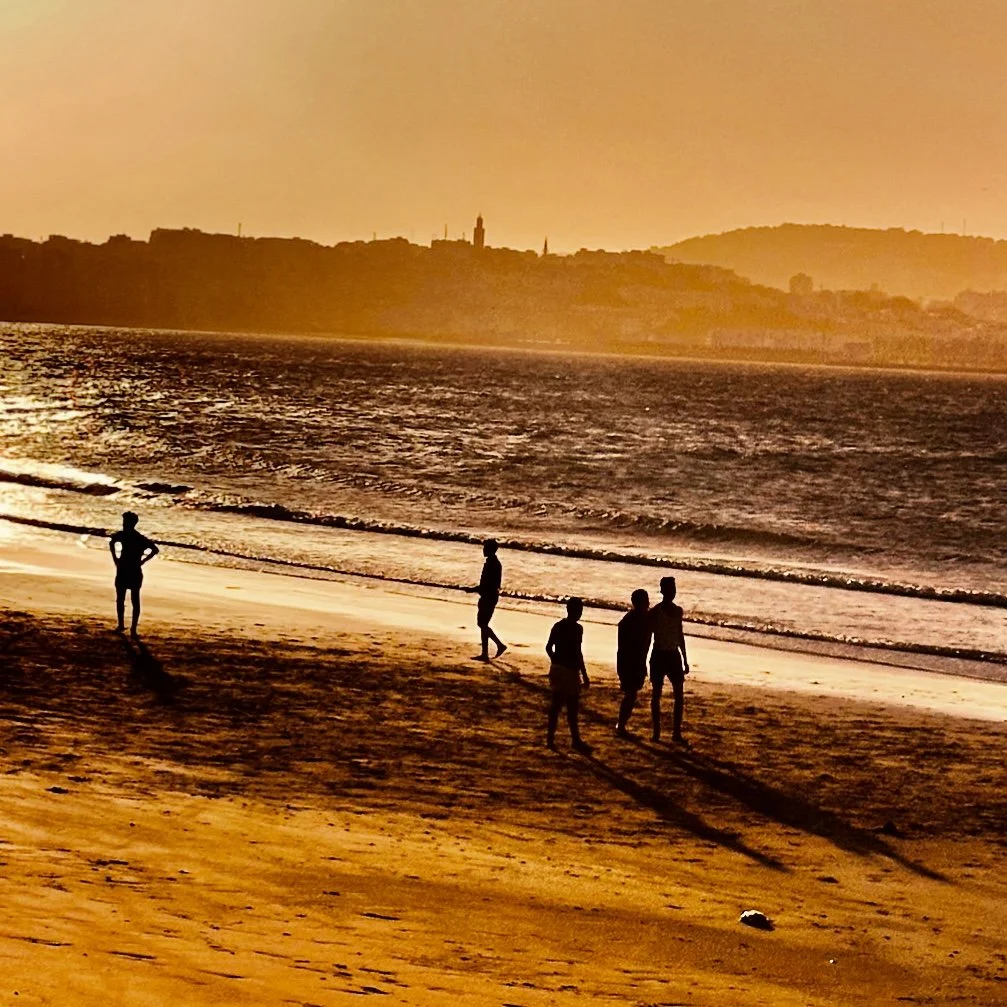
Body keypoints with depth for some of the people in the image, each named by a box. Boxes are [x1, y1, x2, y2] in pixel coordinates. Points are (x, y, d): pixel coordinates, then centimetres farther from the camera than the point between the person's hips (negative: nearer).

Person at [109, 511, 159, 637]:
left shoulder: (140, 539, -13)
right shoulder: (121, 535, 1)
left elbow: (155, 550, -14)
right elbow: (112, 543, 22)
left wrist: (142, 561, -14)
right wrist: (115, 558, 13)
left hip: (135, 573, -5)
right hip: (122, 571, 5)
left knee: (135, 601, -1)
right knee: (120, 599, 11)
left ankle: (133, 628, 0)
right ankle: (121, 625, 23)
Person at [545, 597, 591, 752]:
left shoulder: (558, 626, 7)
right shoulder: (577, 628, -14)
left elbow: (548, 647, 12)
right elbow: (578, 653, -17)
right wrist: (584, 675, -13)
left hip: (557, 669, 7)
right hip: (570, 671, -7)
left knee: (556, 704, 12)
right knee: (572, 707, -1)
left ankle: (550, 737, 14)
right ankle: (576, 740, 5)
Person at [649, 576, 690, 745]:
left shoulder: (678, 611, 8)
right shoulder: (655, 612, -8)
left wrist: (685, 659, 17)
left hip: (674, 656, 5)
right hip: (659, 655, -5)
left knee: (680, 695, 0)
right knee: (656, 694, 4)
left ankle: (677, 733, 6)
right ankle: (656, 732, 12)